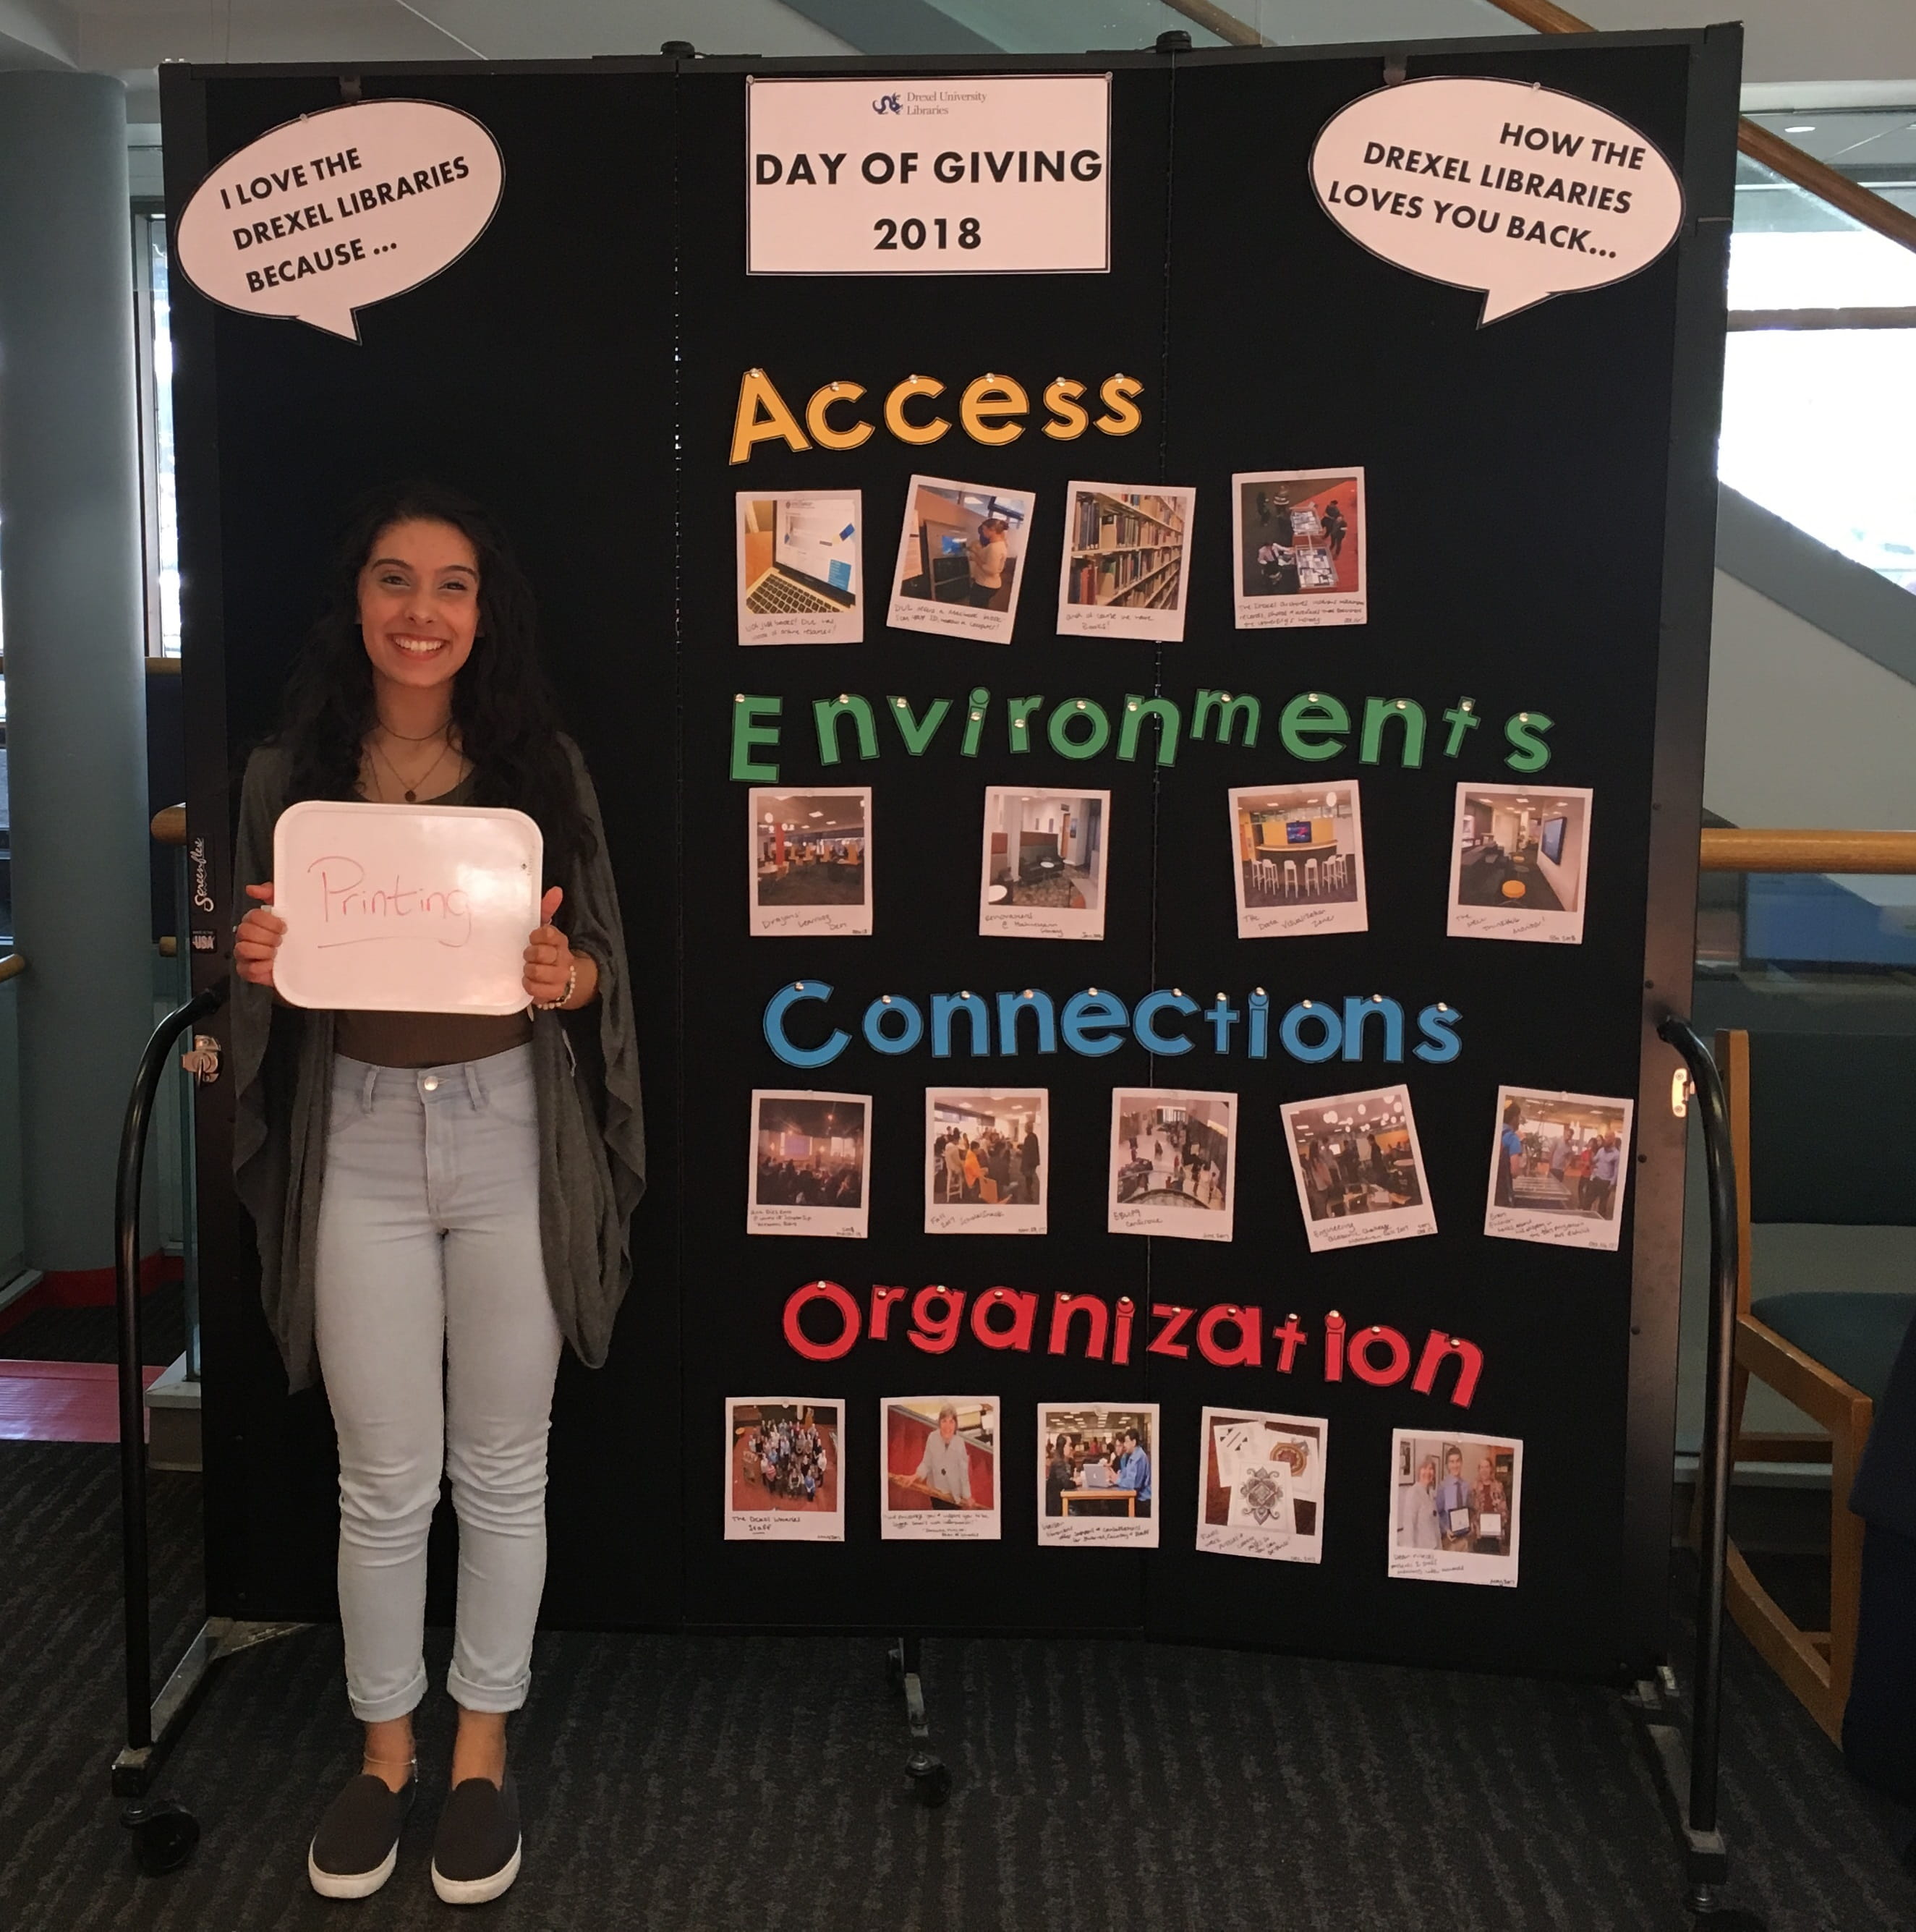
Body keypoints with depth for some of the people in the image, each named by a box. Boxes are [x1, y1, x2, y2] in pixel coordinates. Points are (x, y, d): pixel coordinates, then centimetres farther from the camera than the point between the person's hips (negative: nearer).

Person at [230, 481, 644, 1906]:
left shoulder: (542, 765, -1)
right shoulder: (289, 772, 2)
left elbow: (605, 963, 2)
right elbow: (263, 962, 8)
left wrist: (567, 975, -20)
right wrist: (255, 964, -15)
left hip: (512, 1133, 0)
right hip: (360, 1140, 1)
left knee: (503, 1466, 12)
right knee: (383, 1477, 10)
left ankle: (484, 1743, 31)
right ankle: (384, 1745, 32)